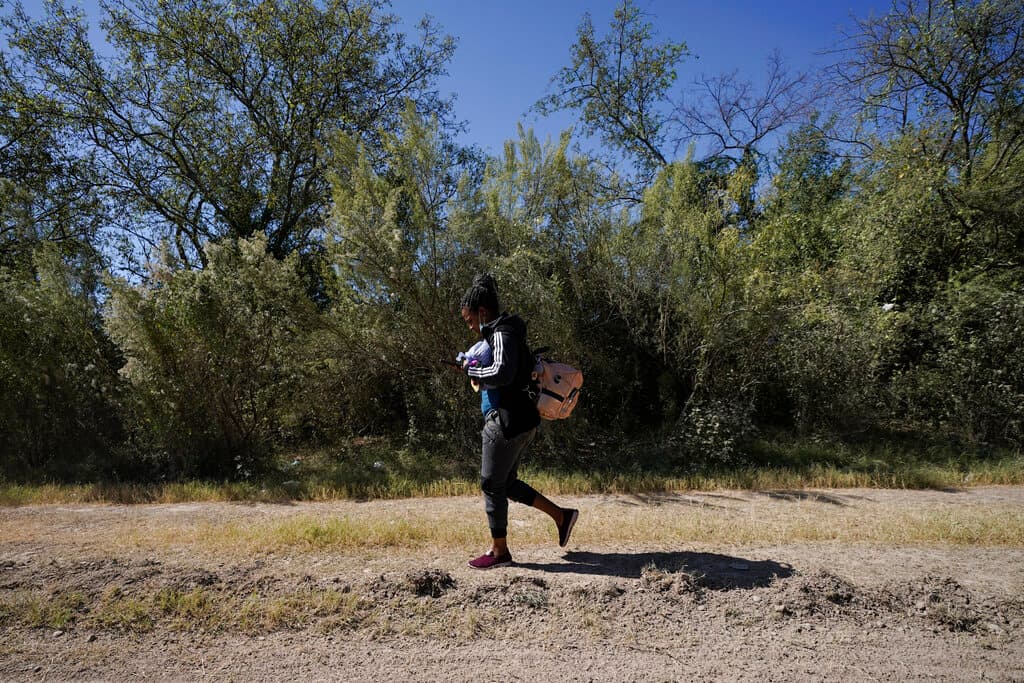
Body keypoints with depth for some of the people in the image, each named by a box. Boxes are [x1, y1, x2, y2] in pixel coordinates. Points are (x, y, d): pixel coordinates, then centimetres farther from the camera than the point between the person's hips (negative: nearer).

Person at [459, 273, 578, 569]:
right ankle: (562, 516, 22)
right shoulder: (503, 334, 16)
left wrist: (472, 370, -15)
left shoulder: (502, 334, -15)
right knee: (506, 482, 19)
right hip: (520, 421, 10)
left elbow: (502, 373, -31)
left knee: (492, 484, 2)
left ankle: (499, 552, 14)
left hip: (507, 422, -10)